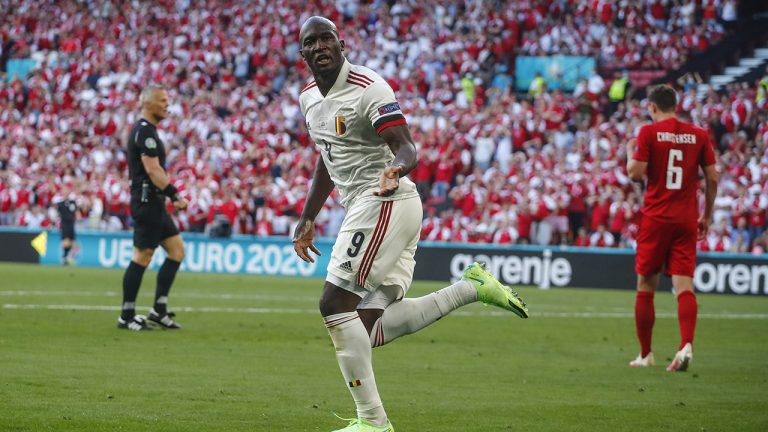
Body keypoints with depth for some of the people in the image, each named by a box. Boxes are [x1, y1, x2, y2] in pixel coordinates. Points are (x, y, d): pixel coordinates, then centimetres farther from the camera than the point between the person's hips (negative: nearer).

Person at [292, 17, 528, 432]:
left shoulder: (368, 89, -13)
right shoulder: (309, 97, 14)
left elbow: (405, 146, -20)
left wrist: (396, 169, -42)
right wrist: (306, 220, 26)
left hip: (384, 204, -9)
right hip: (364, 208, 9)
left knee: (335, 304, -12)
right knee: (373, 329, 3)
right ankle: (471, 287, 13)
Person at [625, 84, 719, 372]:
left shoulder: (649, 132, -4)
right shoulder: (699, 135, 6)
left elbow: (635, 173, -9)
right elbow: (712, 178, 7)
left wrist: (630, 152, 11)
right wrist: (707, 216, 17)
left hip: (656, 218, -2)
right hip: (687, 219, 2)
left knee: (646, 288, 8)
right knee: (684, 286, -4)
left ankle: (645, 354, 14)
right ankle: (686, 345, -25)